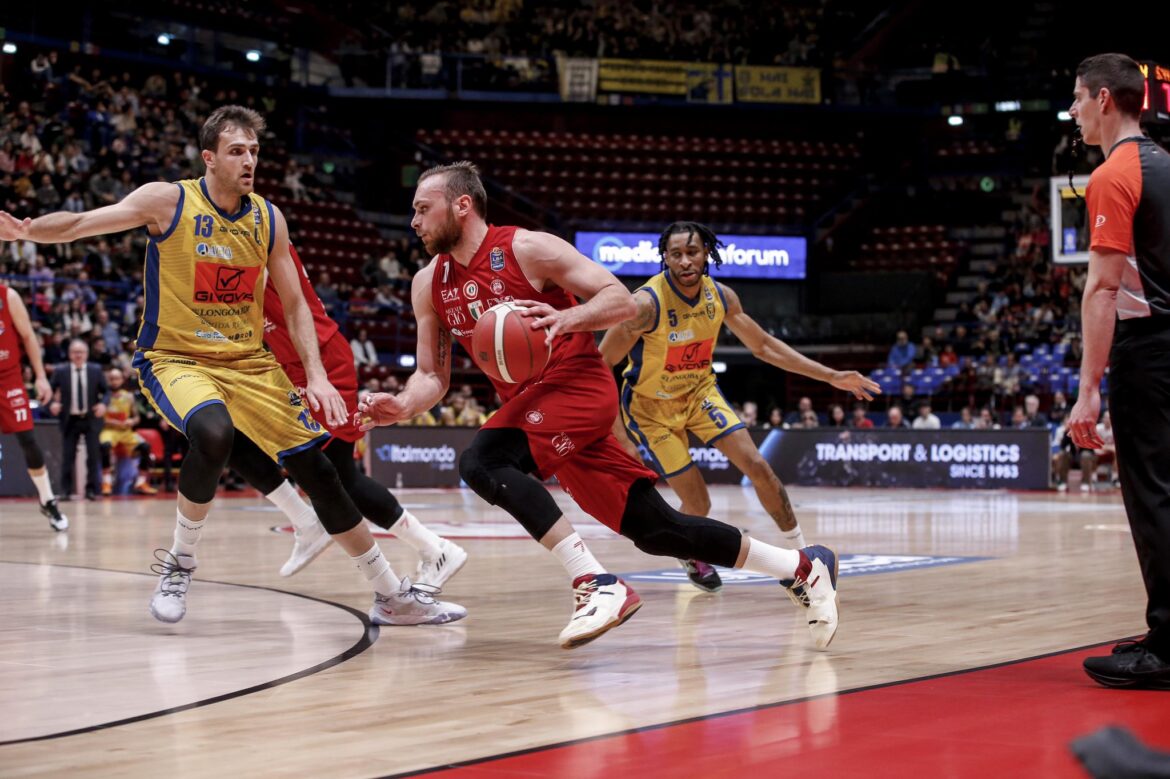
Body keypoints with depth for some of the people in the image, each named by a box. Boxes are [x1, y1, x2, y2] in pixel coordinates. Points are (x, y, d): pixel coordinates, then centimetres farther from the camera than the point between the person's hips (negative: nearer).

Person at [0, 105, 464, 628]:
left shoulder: (268, 218, 2)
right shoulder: (168, 202, -10)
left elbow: (295, 305, 8)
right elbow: (79, 223, -17)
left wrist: (316, 376, -4)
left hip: (250, 363, 5)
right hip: (175, 358, -4)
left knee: (316, 468, 0)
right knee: (213, 434, -36)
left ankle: (393, 597, 12)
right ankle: (179, 564, -12)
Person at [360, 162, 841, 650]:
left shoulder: (527, 248, -10)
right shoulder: (430, 284, 8)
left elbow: (622, 301, -10)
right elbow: (431, 376, 9)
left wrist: (567, 318, -29)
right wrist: (401, 406, -12)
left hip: (579, 385, -7)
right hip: (532, 405, 7)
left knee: (481, 461, -29)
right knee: (654, 529, 3)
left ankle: (598, 586, -29)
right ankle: (804, 568, 15)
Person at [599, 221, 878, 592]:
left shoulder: (721, 296, -11)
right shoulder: (646, 304, -29)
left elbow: (763, 345, 3)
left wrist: (831, 376, 1)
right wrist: (615, 429, -28)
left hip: (699, 391, 5)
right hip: (652, 406, -4)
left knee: (757, 466, -11)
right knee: (698, 505, -4)